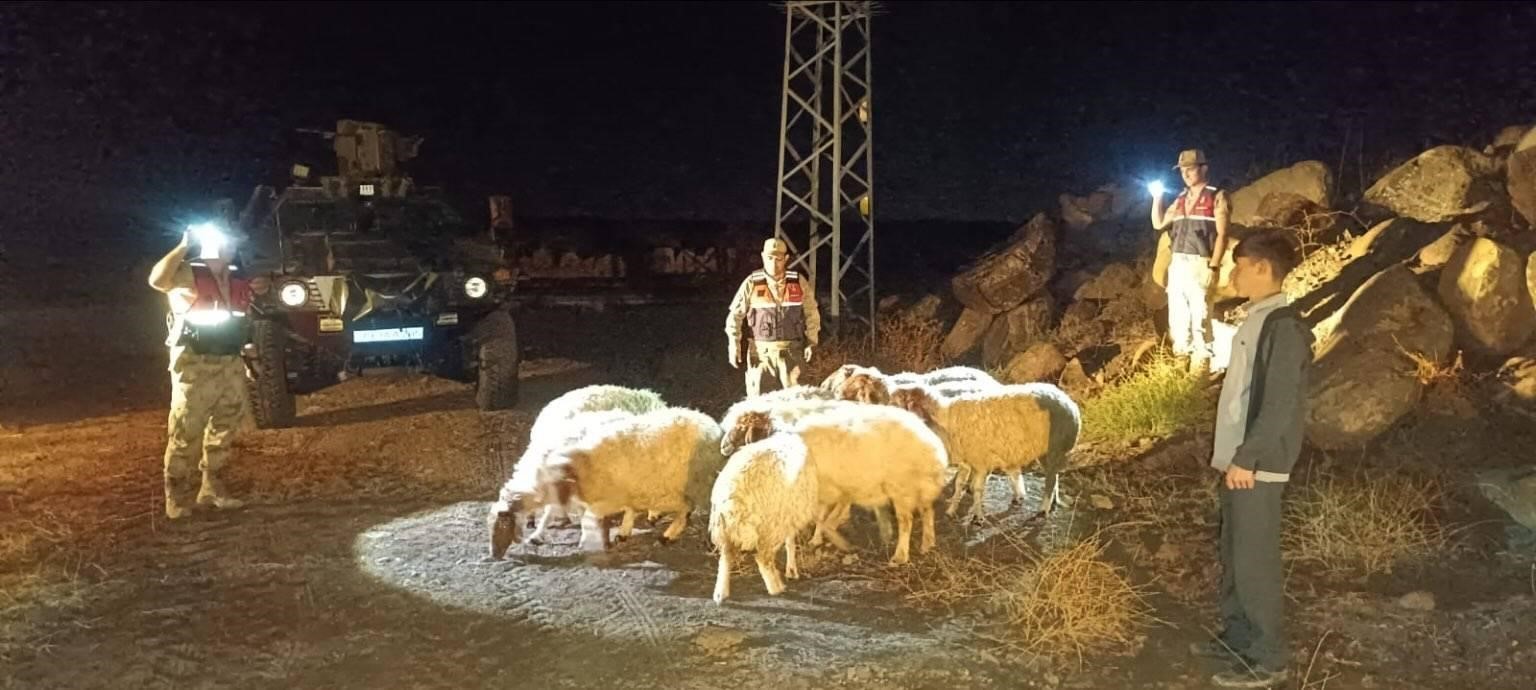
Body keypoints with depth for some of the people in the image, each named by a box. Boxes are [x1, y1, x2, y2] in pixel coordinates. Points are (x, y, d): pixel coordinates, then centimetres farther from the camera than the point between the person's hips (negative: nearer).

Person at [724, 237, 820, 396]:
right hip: (761, 351, -1)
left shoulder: (799, 282, 0)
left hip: (791, 351, 1)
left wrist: (811, 341, 4)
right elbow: (735, 315, 0)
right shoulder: (752, 283, -5)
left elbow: (811, 313, 10)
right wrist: (734, 346, -6)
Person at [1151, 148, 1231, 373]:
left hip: (1199, 264, -6)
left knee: (1199, 313, -7)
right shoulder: (1180, 200, 15)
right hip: (1177, 264, 6)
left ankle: (1201, 361, -3)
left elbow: (1222, 235, -8)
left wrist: (1213, 267, -15)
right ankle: (1181, 355, 17)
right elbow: (1158, 224, 19)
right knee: (1177, 313, 8)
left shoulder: (1216, 197, -2)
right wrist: (1157, 198, 8)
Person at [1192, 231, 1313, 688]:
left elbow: (1280, 404, -21)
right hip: (1235, 459, 9)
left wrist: (1248, 458, -20)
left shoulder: (1285, 328, -16)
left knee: (1255, 560, -3)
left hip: (1257, 464, -9)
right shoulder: (1254, 320, 13)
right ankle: (1238, 637, 28)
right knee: (1234, 553, 16)